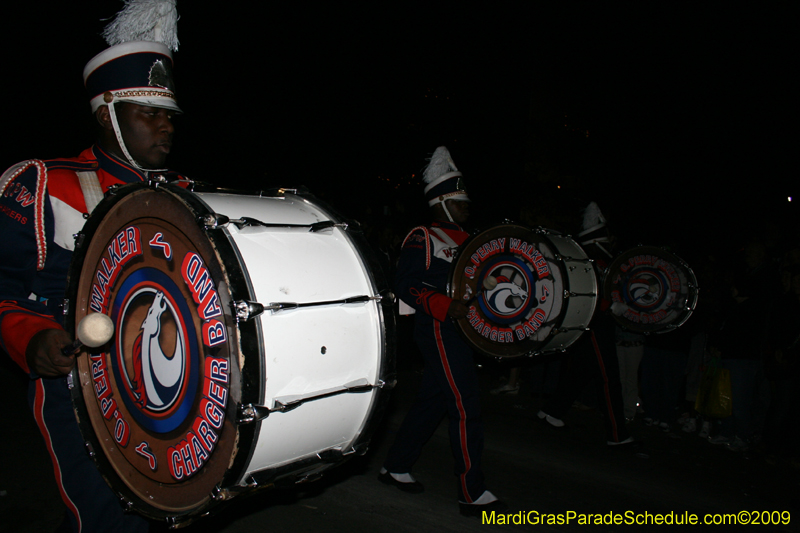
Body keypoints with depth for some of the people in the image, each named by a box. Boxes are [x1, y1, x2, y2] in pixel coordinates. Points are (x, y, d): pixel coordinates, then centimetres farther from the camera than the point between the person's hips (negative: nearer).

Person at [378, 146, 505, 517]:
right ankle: (472, 494, 1)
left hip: (458, 330, 9)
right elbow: (405, 285, -16)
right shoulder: (422, 238, -7)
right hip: (438, 330, -9)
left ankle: (395, 467, 29)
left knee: (432, 401, 15)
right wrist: (447, 306, -26)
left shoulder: (461, 240, 19)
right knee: (465, 408, -8)